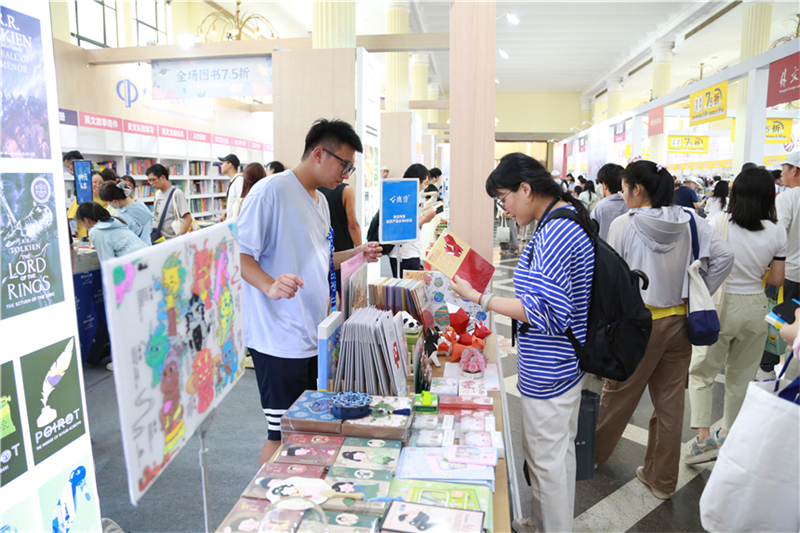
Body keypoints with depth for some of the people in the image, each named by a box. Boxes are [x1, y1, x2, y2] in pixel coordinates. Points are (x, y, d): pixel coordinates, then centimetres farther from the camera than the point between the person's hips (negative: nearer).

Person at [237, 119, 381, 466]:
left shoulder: (320, 201, 16)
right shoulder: (270, 191, -12)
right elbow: (239, 254, -17)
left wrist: (357, 254, 13)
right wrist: (270, 286, -34)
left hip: (314, 338, 9)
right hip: (280, 341, -9)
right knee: (282, 435, 1)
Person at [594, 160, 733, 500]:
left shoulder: (624, 225, -14)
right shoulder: (689, 220, -2)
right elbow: (724, 256, -6)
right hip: (679, 322, 5)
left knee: (618, 394, 13)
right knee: (670, 401, 13)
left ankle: (593, 452, 35)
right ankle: (662, 479, 28)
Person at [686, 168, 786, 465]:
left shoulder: (719, 222, -12)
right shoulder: (777, 232, -3)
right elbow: (776, 279, 2)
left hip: (720, 305, -3)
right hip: (755, 308, 3)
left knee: (701, 373, 10)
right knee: (741, 376, 18)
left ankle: (704, 437, 0)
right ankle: (728, 434, 32)